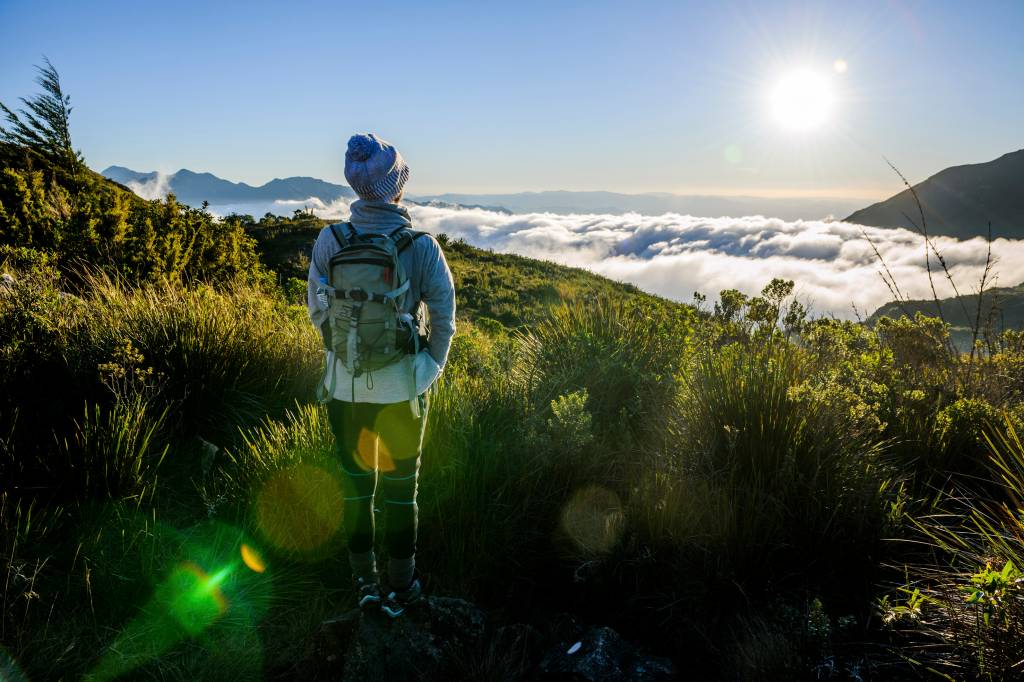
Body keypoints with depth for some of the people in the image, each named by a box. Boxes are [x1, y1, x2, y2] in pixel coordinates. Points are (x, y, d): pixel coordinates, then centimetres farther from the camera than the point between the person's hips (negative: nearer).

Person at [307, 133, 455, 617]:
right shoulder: (421, 246, -13)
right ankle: (400, 588, 29)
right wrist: (430, 368, 4)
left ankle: (364, 584, 32)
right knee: (400, 488, 16)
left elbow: (317, 312, 2)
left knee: (356, 485, 19)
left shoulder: (329, 241, -7)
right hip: (401, 387, -2)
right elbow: (444, 318, -9)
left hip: (345, 384, 2)